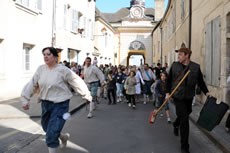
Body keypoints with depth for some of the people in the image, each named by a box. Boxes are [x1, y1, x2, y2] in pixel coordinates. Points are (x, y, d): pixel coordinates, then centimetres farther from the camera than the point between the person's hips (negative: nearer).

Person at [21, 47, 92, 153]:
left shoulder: (63, 70, -13)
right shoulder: (40, 69, 1)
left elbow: (77, 82, -7)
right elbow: (32, 84, 3)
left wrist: (87, 95, 0)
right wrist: (26, 99, -3)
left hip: (60, 104, -6)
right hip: (45, 103, 6)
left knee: (51, 134, -9)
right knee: (47, 128, 24)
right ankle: (63, 136, 52)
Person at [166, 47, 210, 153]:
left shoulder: (196, 67, -2)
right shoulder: (174, 65, -3)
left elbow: (200, 81, 5)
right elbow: (169, 80, 4)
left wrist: (206, 92, -3)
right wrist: (167, 92, 0)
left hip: (189, 97, 3)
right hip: (177, 96, -3)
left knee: (185, 114, 21)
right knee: (184, 119, -7)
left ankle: (176, 124, 56)